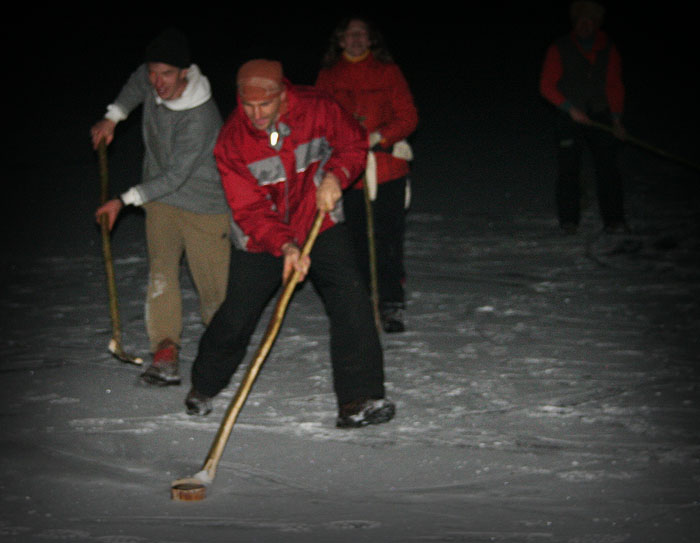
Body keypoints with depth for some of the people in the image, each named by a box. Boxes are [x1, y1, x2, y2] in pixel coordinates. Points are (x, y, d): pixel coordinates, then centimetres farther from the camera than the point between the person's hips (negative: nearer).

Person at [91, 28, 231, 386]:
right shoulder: (151, 80, -8)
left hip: (205, 203, -5)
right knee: (161, 270, -15)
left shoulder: (200, 118, -30)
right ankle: (165, 355, -22)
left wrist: (125, 200, -21)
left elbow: (176, 175, -26)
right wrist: (112, 118, 11)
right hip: (161, 199, 5)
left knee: (213, 282, 0)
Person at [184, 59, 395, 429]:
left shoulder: (316, 109, -18)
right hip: (260, 240, -1)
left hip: (319, 226, 1)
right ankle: (204, 386, 31)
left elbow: (354, 143, 1)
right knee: (236, 318, 3)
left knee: (350, 302, -14)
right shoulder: (231, 142, -21)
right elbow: (249, 210, -22)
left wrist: (335, 175, -19)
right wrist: (284, 246, -36)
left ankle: (358, 401, -10)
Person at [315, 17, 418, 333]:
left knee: (388, 239, -5)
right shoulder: (328, 76, 11)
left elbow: (407, 116, 3)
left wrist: (378, 136, -13)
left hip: (387, 168, -1)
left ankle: (391, 306, 0)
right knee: (354, 241, 4)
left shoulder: (388, 72, 7)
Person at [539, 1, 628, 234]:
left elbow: (615, 86, 11)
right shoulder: (560, 49, 0)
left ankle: (613, 220, -3)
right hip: (570, 119, -2)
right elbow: (547, 86, -2)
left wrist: (616, 118, 1)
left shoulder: (608, 50, 7)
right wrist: (570, 108, -12)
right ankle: (569, 221, 1)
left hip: (600, 118, 2)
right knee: (569, 169, -5)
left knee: (608, 168, -4)